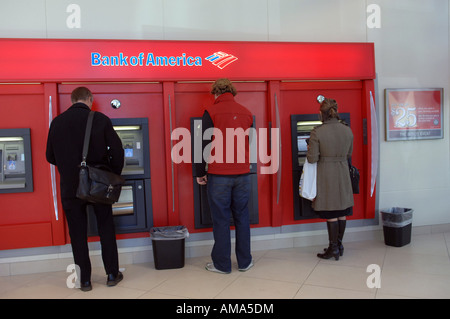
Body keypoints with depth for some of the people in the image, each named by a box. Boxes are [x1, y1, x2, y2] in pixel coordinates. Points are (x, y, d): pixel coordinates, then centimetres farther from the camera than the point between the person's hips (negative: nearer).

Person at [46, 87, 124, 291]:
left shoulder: (57, 122, -1)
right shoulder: (100, 119, -7)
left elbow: (50, 156, 6)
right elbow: (117, 151, -8)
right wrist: (114, 175, 7)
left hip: (71, 187, 1)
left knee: (78, 234, 11)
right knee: (106, 229, 14)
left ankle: (84, 280, 18)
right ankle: (112, 274, 21)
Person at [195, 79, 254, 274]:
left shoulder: (211, 112, -5)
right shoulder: (246, 113, 9)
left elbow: (204, 144, -7)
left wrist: (200, 172, 1)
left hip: (219, 175, -4)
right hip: (242, 174, 4)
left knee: (221, 220, 4)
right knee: (242, 218, 12)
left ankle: (222, 264, 14)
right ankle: (245, 262, 21)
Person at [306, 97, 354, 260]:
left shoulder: (317, 132, -15)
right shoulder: (347, 130, 1)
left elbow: (312, 158, -14)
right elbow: (348, 155, 11)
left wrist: (310, 149, 5)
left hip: (326, 174, -4)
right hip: (343, 173, 5)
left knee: (331, 213, 3)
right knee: (342, 211, 13)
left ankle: (333, 248, 12)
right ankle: (339, 245, 25)